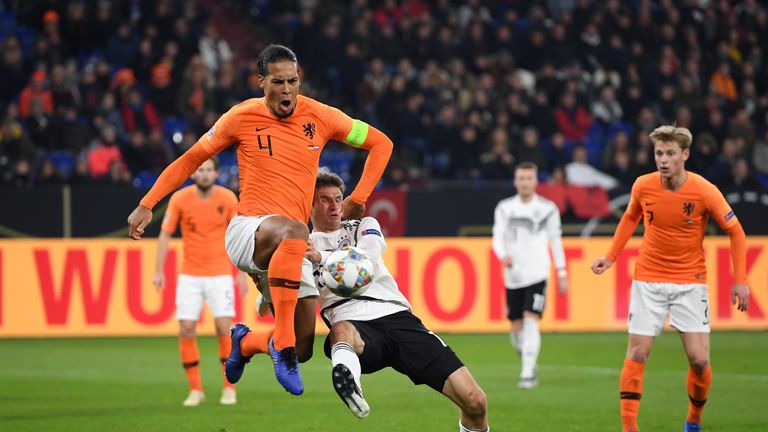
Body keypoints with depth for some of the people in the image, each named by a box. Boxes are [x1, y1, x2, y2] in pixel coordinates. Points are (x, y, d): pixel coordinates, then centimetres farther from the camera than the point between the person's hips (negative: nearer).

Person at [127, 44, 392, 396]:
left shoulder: (320, 117, 2)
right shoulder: (242, 118, -1)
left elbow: (381, 144, 14)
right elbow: (191, 159, 10)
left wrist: (357, 199, 6)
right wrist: (146, 205, 3)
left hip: (288, 251, 4)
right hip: (246, 231, -4)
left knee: (298, 350, 1)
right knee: (294, 231, -40)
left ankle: (243, 342, 36)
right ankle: (282, 344, -39)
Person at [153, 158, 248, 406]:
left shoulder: (227, 198, -4)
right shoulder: (179, 199, -5)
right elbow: (165, 235, 0)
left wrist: (242, 274, 1)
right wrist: (159, 271, -6)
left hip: (220, 274, -1)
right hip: (189, 276, 1)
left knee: (224, 328, -10)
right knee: (186, 330, -5)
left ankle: (229, 388, 4)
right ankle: (195, 390, 8)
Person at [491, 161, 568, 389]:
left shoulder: (547, 208, 3)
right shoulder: (505, 208, 6)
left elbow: (556, 241, 10)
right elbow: (498, 237, -2)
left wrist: (562, 273, 10)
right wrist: (503, 255, -24)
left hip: (537, 274, -3)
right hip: (513, 276, 3)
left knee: (531, 322, -17)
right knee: (516, 328, 6)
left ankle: (528, 374, -15)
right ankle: (529, 362, 32)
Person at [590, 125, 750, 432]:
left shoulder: (705, 191, -14)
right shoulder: (643, 186, -7)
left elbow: (735, 231, -3)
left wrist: (739, 280, -9)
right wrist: (610, 257, 8)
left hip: (690, 282, -1)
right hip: (648, 282, 1)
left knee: (699, 360, -6)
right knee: (637, 356, -6)